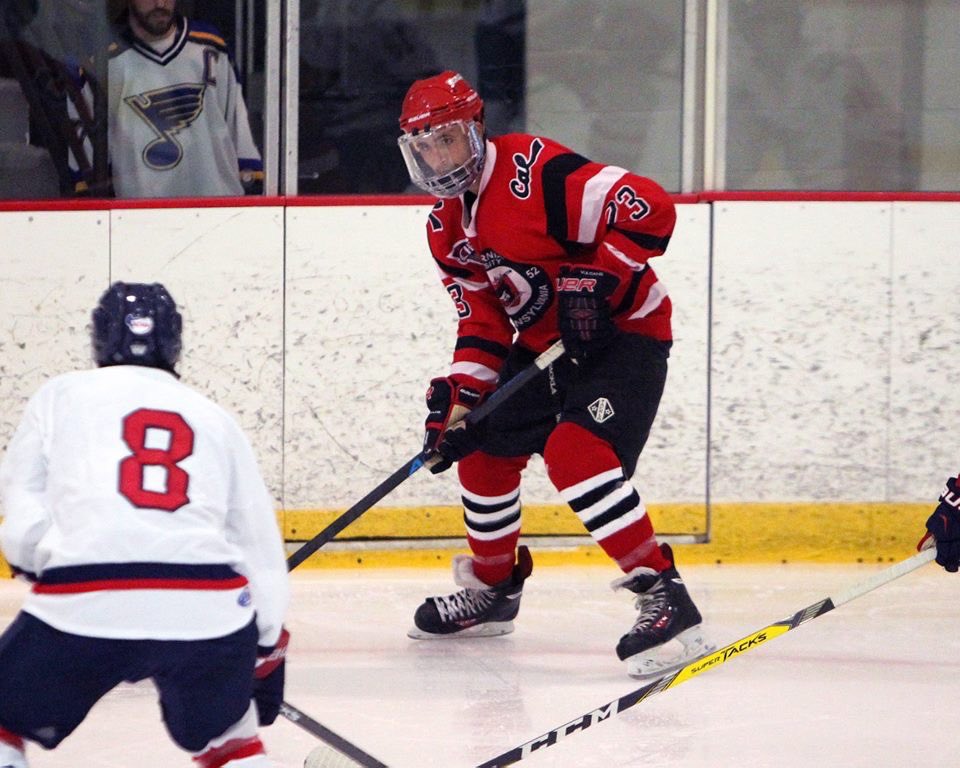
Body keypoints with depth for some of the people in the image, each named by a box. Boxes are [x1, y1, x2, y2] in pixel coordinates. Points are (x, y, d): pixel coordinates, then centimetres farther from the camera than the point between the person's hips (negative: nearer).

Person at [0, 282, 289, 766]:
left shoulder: (59, 396, 17)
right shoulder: (214, 418, 24)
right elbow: (259, 541, 25)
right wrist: (268, 653, 32)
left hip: (81, 604, -2)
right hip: (206, 607, 2)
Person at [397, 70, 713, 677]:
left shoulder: (535, 170, -22)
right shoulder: (446, 228, 8)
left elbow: (648, 207, -28)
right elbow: (481, 321, 10)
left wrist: (596, 280, -30)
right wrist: (460, 398, -3)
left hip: (623, 333, -10)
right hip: (543, 345, 10)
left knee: (574, 451, -28)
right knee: (482, 450, 16)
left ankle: (665, 598, -29)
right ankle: (492, 589, 37)